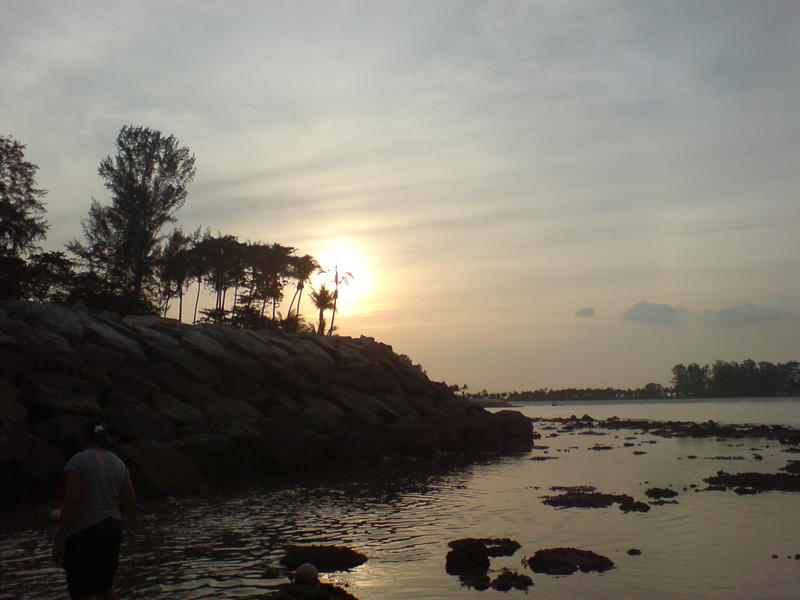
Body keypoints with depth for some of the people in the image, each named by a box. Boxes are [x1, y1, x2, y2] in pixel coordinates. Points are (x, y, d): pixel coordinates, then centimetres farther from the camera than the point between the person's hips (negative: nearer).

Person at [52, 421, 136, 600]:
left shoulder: (77, 461, -10)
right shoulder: (117, 462, 9)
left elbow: (71, 500, -18)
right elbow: (131, 498, 10)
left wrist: (59, 539, -14)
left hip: (84, 531, -6)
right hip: (112, 527, 7)